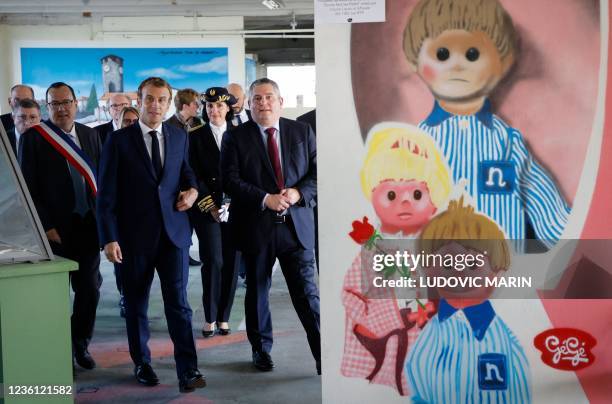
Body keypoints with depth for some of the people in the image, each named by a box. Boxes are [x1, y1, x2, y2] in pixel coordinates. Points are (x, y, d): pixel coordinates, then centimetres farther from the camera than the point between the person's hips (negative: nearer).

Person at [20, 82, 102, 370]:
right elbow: (28, 188, -7)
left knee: (90, 289, 9)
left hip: (89, 225, 4)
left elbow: (100, 178, 10)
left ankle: (81, 344, 27)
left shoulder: (90, 135, 7)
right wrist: (46, 227, -12)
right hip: (56, 229, -4)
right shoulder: (33, 137, -6)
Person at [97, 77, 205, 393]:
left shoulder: (179, 137, 8)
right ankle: (142, 363, 27)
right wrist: (109, 238, -11)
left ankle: (188, 371, -4)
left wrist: (192, 189, 2)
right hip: (135, 234, -1)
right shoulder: (119, 140, -3)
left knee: (178, 301, -5)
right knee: (136, 303, 11)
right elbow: (106, 194, -4)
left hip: (173, 232, 2)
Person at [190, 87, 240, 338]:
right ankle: (210, 317, 4)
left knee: (231, 263, 1)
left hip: (235, 208, 2)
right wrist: (210, 206, -9)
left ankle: (224, 317, 13)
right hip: (206, 208, -2)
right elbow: (194, 175, -1)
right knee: (213, 261, -9)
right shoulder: (196, 137, 4)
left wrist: (233, 203, -8)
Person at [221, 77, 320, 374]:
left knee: (307, 292, -1)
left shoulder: (302, 132, 7)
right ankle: (261, 349, 29)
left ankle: (324, 356, 4)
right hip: (256, 227, 0)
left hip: (297, 224, 1)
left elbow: (318, 172, 5)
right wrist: (265, 199, -18)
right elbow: (230, 181, -7)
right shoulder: (235, 137, 0)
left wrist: (299, 193, -14)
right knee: (257, 291, 12)